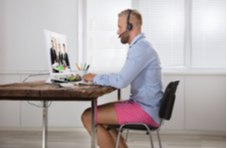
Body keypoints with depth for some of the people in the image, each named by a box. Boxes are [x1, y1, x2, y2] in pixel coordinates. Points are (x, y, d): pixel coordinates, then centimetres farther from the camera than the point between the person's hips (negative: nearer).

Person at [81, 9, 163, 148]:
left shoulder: (141, 48, -18)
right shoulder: (140, 46, 15)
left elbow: (121, 81, -26)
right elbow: (125, 77, 19)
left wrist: (95, 78, -10)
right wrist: (98, 77, 7)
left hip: (145, 110, -10)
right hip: (143, 105, 10)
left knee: (88, 117, -10)